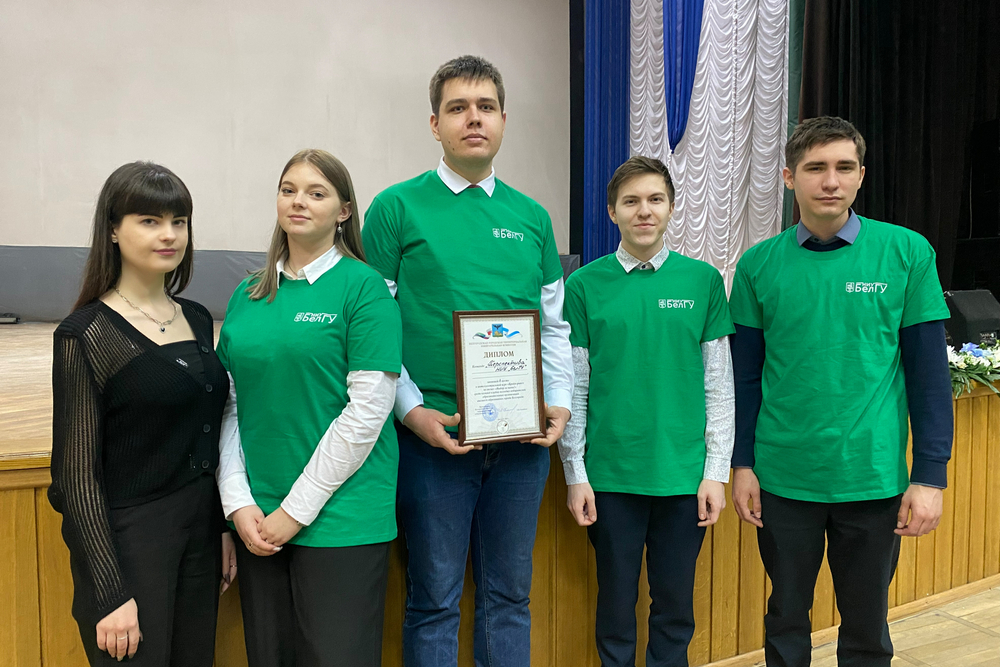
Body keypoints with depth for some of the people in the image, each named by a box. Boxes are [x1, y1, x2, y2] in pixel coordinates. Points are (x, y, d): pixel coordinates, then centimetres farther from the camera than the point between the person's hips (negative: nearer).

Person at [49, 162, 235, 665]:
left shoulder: (198, 319, 5)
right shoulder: (85, 335, -12)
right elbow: (77, 472, -13)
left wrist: (224, 526, 12)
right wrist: (110, 593, -14)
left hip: (199, 528, 6)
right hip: (125, 537, -6)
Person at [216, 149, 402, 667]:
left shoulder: (363, 287, -6)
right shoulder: (248, 294, 10)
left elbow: (368, 410, -13)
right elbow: (229, 405, 8)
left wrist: (296, 510, -12)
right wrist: (238, 503, -3)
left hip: (341, 519, -5)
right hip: (258, 520, 5)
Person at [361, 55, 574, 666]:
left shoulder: (532, 217, 11)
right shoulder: (397, 208, -1)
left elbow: (556, 324, 14)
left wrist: (560, 401, 1)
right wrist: (413, 410, -13)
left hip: (523, 437, 4)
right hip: (435, 433, -3)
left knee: (510, 594, 16)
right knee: (435, 597, 9)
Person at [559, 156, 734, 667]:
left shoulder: (703, 281, 2)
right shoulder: (585, 285, -1)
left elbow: (719, 384, 3)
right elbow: (573, 388, 1)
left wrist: (715, 471, 0)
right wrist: (575, 474, -1)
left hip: (684, 473, 1)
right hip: (610, 475, -1)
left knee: (676, 604, 13)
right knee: (616, 601, 12)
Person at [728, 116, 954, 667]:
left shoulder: (906, 253, -4)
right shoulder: (758, 264, -1)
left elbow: (928, 373, -2)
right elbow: (747, 376, 4)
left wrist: (929, 476, -5)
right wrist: (742, 465, 2)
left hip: (873, 477, 0)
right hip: (783, 477, 1)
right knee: (786, 619, 17)